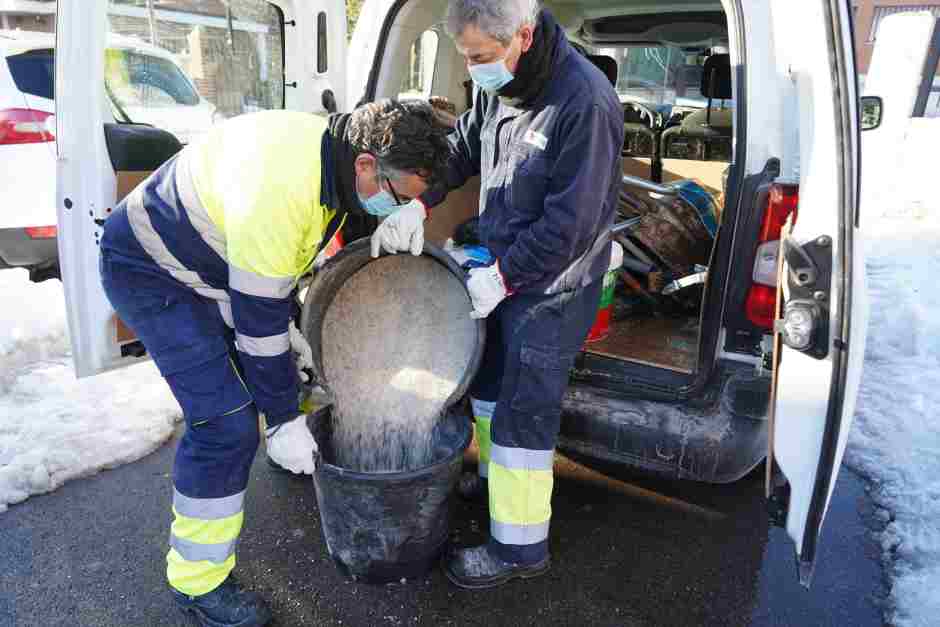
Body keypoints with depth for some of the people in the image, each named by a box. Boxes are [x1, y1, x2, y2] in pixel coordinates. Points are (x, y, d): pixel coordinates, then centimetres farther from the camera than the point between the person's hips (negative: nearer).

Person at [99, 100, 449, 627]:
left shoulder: (332, 150, -8)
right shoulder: (278, 191, -37)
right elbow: (259, 321, -30)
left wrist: (291, 325, 10)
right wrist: (285, 422, -20)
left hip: (208, 263, 9)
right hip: (151, 271, -9)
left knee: (287, 350, 21)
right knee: (229, 421, -15)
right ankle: (198, 581, 4)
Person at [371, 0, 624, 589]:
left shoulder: (584, 102, -26)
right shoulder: (497, 85, 0)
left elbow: (571, 222, -24)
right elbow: (463, 147, 13)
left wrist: (501, 276, -18)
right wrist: (417, 205, -2)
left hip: (551, 287, -8)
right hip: (502, 271, 8)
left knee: (523, 412, 0)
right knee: (489, 379, 22)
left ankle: (520, 547, 19)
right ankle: (494, 477, 47)